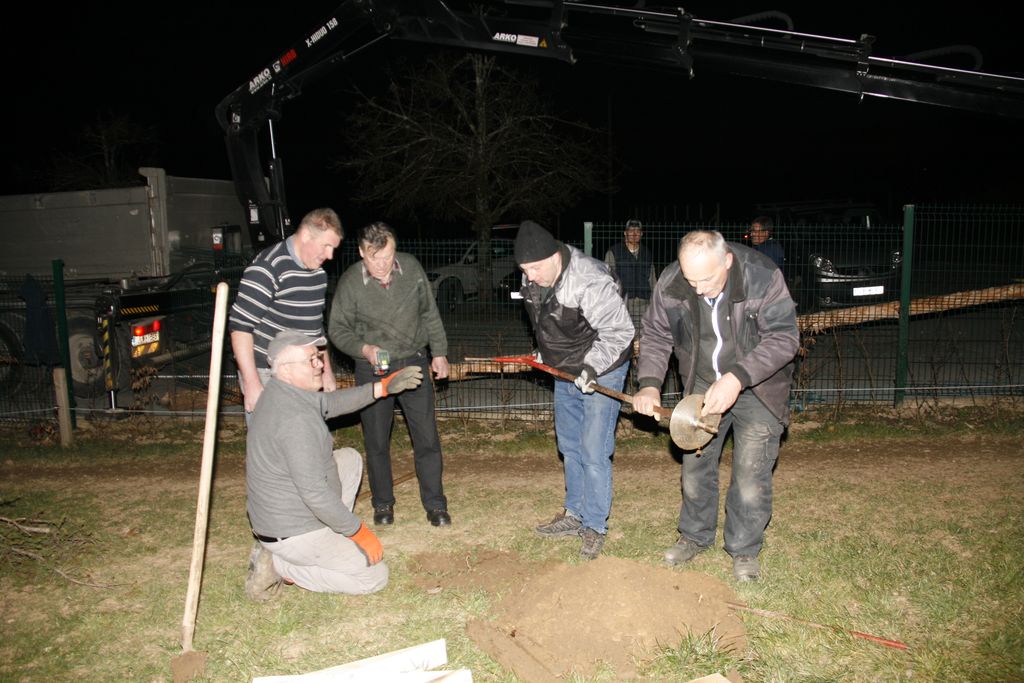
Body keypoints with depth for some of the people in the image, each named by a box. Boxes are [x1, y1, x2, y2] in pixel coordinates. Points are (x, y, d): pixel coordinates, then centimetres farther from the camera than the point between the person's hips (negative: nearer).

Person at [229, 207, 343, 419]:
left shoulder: (318, 272, 11)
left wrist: (327, 371, 20)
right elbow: (240, 326, -19)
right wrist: (251, 383, -22)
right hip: (267, 376, -8)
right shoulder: (269, 267, -16)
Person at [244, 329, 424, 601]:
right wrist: (359, 532, -18)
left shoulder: (279, 392, 0)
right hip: (292, 535, -9)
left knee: (350, 458, 21)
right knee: (375, 576, 0)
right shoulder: (296, 418, -30)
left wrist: (381, 388, 8)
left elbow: (330, 403, 17)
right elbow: (315, 493, -30)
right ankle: (280, 564, -2)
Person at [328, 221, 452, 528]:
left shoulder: (411, 267, -9)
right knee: (377, 441, 10)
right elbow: (337, 328, -4)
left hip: (414, 362, 1)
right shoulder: (350, 282, -15)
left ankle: (435, 504, 18)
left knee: (427, 437, 3)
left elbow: (430, 313, 4)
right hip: (372, 370, -1)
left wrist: (439, 352, 6)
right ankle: (383, 503, 29)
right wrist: (363, 348, -22)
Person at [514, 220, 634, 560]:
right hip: (564, 372, 8)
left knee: (593, 453, -6)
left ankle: (595, 526, 9)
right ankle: (574, 513, 33)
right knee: (569, 446, 18)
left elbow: (618, 332, -28)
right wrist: (544, 350, 16)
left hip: (599, 372, -8)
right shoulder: (534, 278, -6)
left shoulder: (591, 283, -31)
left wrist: (592, 367, -33)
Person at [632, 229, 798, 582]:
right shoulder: (670, 283, -17)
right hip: (703, 386, 3)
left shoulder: (763, 276, -27)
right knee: (695, 464, 10)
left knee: (751, 472, -5)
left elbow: (783, 337, -24)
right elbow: (655, 335, -3)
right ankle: (695, 536, 33)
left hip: (757, 388, -3)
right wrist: (649, 384, -16)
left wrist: (737, 377, -36)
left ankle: (744, 549, 17)